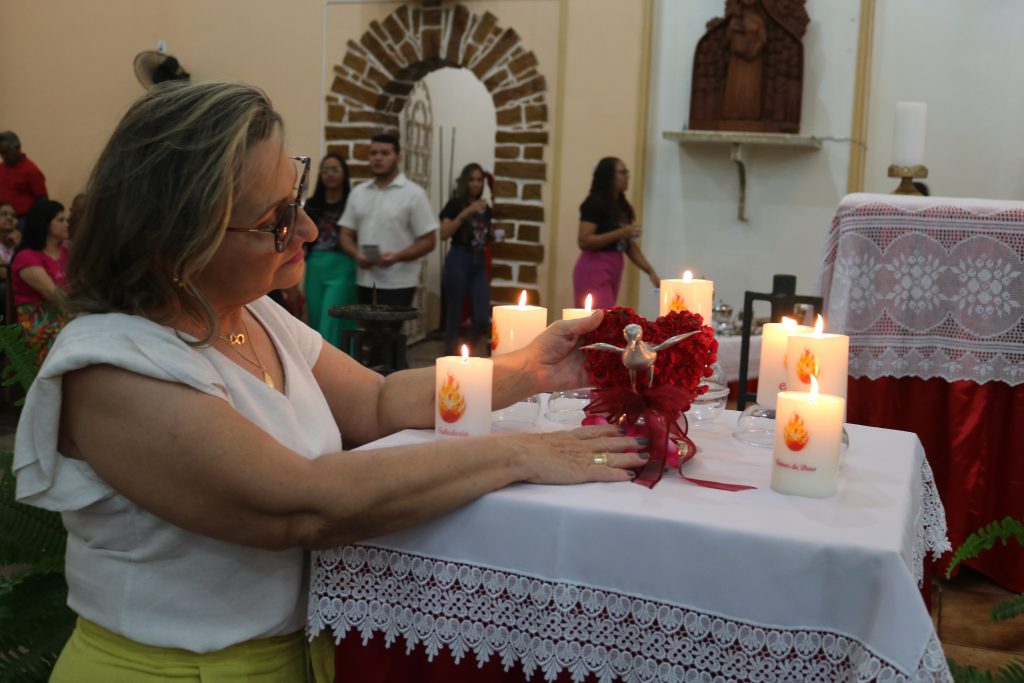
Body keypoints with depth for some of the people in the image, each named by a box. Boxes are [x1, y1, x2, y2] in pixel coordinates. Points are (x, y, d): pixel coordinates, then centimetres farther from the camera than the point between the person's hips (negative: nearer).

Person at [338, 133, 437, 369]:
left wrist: (397, 257, -23)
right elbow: (346, 235, 12)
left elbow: (428, 241, -7)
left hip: (397, 283, -5)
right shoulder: (358, 192, 10)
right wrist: (357, 254, -10)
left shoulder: (413, 193, -5)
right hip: (365, 281, 5)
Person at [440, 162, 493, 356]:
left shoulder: (485, 209, 13)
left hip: (479, 263, 5)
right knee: (454, 316, -1)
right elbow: (444, 234, -17)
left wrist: (494, 237, 3)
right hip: (458, 261, -5)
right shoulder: (455, 204, -3)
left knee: (483, 319, -3)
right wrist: (466, 213, -21)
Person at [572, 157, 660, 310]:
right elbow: (584, 241, -18)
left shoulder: (621, 206, 13)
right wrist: (620, 233, -22)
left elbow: (630, 246, 15)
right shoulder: (594, 203, -10)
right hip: (594, 270, -8)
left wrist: (651, 272, 6)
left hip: (613, 271, 8)